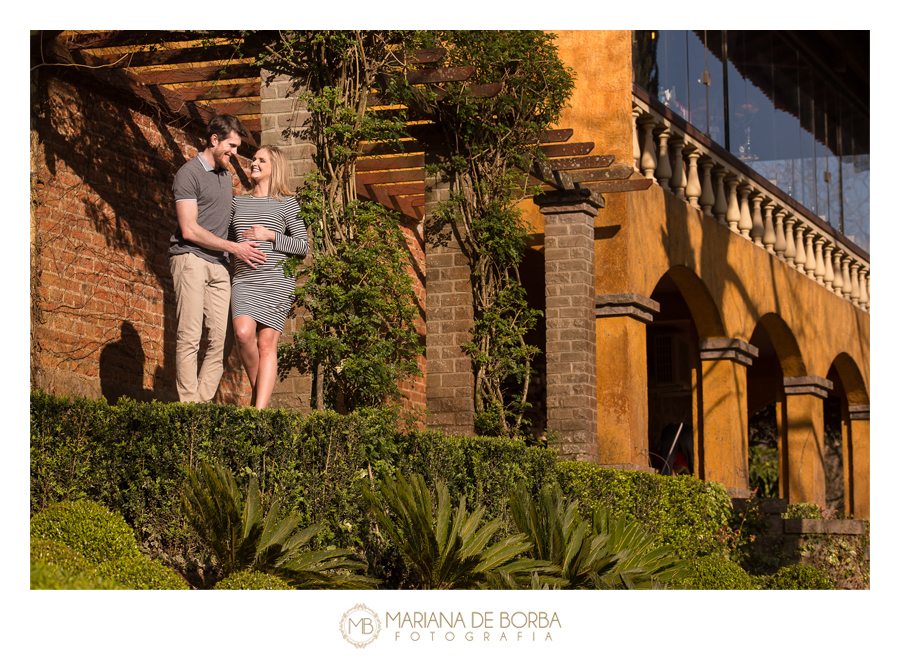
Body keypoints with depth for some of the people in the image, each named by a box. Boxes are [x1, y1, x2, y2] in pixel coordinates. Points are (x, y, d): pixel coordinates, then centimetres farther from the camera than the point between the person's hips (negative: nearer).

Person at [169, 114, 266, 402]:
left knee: (221, 338, -4)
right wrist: (235, 247, -9)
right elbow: (190, 230, -10)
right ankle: (189, 407, -10)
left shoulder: (225, 175, 22)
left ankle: (203, 401, -2)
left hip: (219, 264, 7)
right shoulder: (189, 174, -3)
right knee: (189, 337, -10)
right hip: (191, 259, -7)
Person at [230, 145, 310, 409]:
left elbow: (303, 246, 4)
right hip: (244, 279, 3)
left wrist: (271, 236, -6)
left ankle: (260, 409, -10)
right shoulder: (238, 203, 17)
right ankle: (257, 386, 4)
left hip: (276, 280, -3)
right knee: (243, 333, -21)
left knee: (267, 344, -8)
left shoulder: (286, 204, 6)